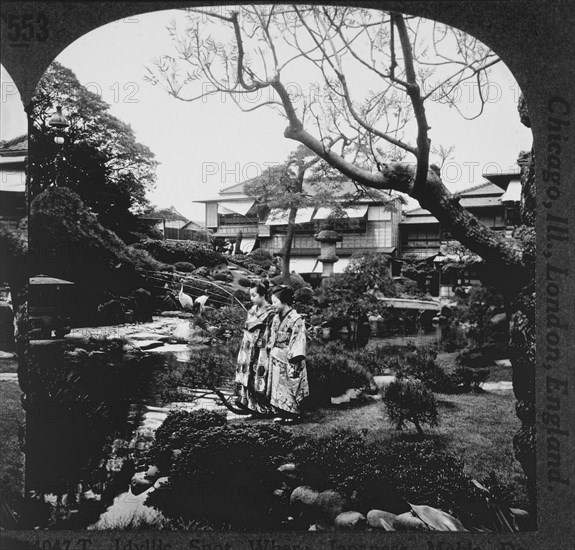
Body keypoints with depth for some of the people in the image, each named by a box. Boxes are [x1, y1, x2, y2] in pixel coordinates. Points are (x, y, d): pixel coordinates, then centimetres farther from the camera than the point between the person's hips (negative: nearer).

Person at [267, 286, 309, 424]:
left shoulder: (296, 320, -14)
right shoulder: (276, 318, 9)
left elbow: (298, 343, -16)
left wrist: (294, 364, -19)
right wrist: (270, 350, 11)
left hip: (289, 361, -7)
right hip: (276, 360, 7)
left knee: (290, 386, 0)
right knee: (278, 386, 9)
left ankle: (293, 414, 11)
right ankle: (281, 413, 18)